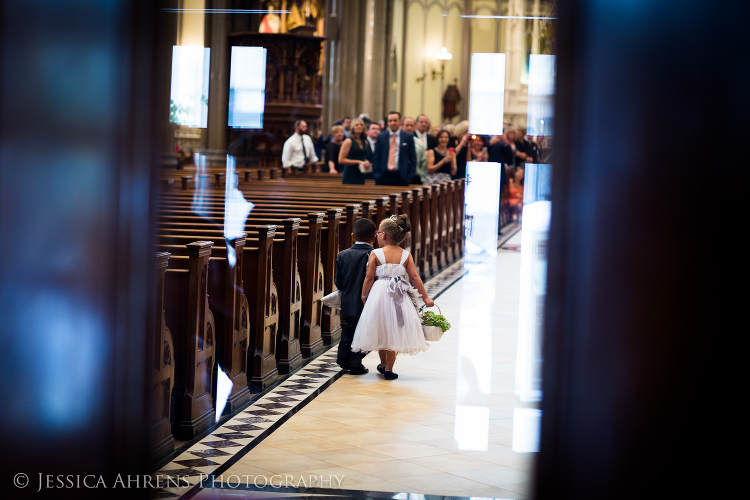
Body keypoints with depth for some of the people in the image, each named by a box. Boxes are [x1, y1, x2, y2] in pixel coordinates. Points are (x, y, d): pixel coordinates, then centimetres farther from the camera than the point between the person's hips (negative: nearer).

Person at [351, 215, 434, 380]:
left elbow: (369, 278, -8)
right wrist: (425, 297, 4)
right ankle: (389, 369, 8)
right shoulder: (406, 255, -2)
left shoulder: (375, 254, -8)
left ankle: (383, 364, 31)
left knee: (381, 330, 16)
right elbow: (414, 277, -2)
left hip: (379, 294, -1)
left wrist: (364, 295, 5)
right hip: (399, 298, 1)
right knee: (393, 332, 8)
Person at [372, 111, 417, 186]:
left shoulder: (408, 136, 6)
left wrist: (410, 176, -4)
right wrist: (376, 174, -1)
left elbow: (413, 158, 6)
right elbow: (376, 157, 9)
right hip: (384, 176, 1)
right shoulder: (381, 136, 9)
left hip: (401, 177, -1)